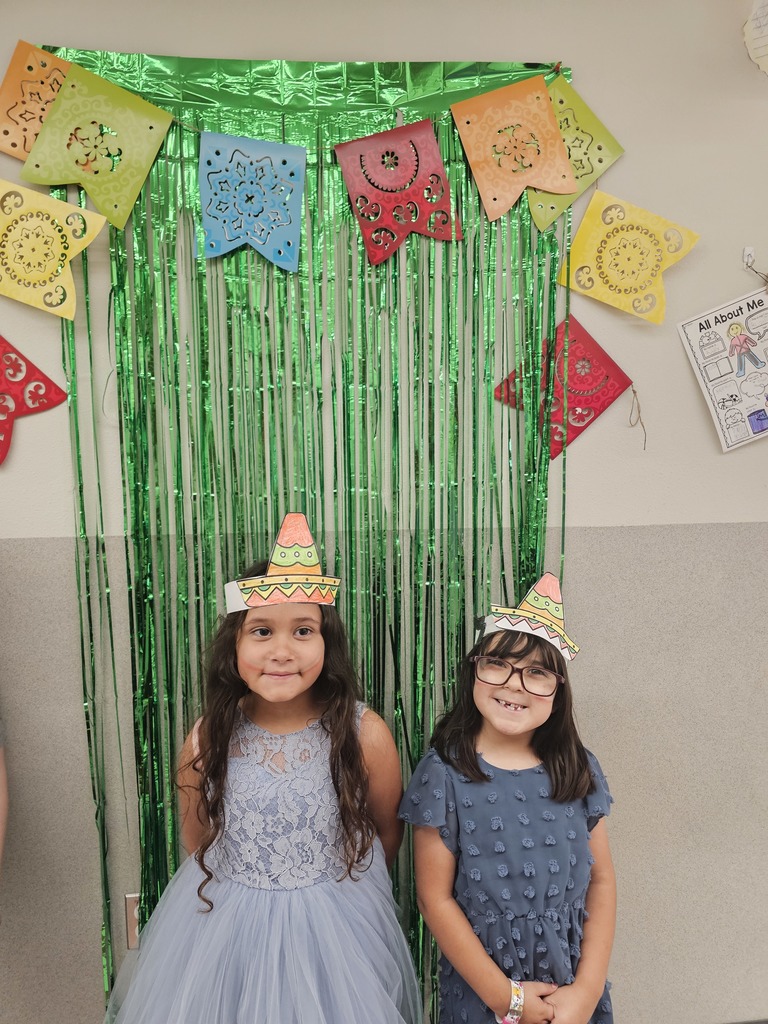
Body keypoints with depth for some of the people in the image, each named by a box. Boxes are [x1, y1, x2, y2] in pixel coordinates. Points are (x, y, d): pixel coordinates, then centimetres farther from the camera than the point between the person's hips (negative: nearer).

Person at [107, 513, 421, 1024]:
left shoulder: (365, 734, -19)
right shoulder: (209, 737, -13)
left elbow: (386, 836, -2)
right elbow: (198, 842, 4)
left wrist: (337, 888, 9)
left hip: (334, 932, -1)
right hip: (222, 933, 2)